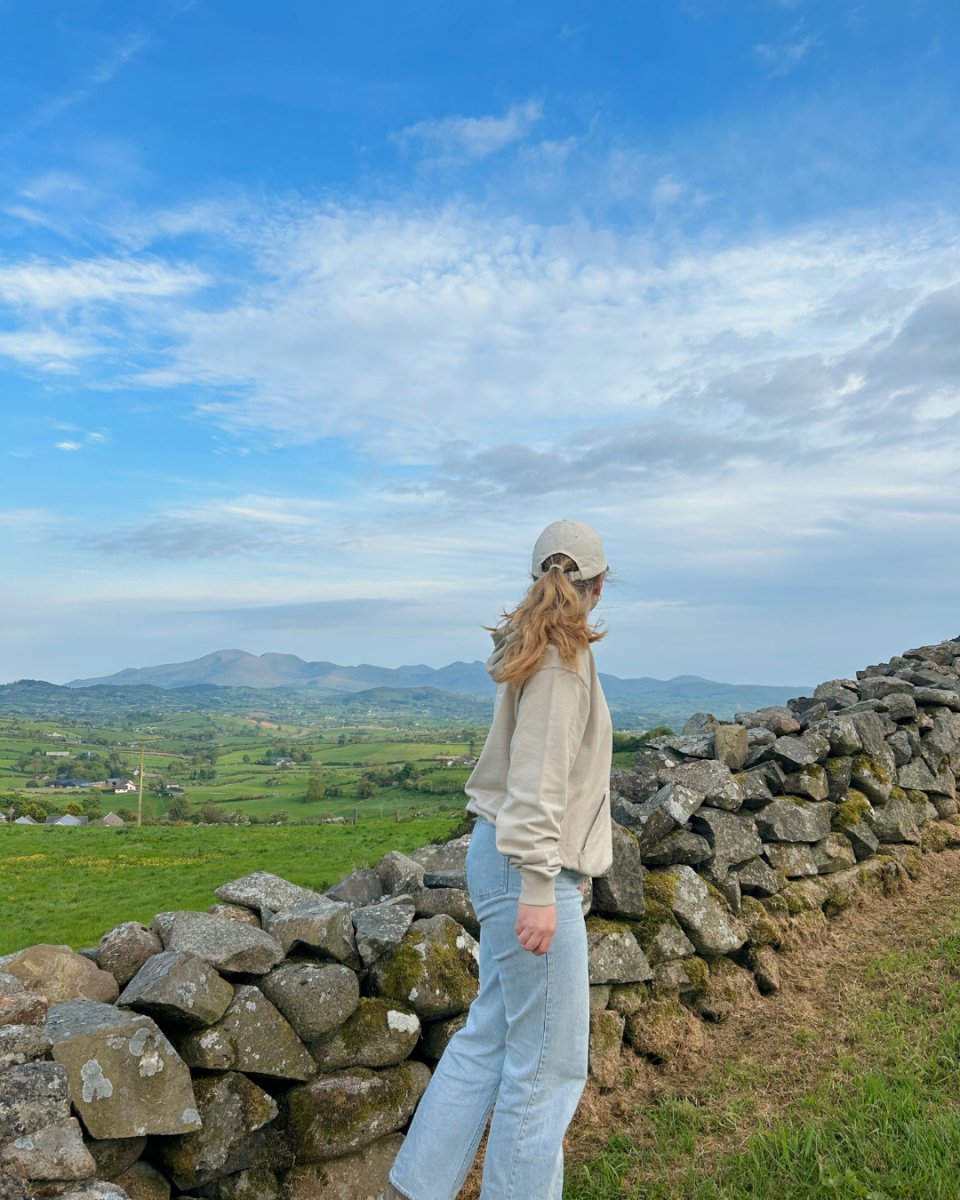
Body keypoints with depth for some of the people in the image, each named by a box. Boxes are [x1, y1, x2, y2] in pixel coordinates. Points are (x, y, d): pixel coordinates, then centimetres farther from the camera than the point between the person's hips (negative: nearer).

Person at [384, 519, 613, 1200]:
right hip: (530, 865, -10)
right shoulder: (562, 655, -15)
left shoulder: (540, 648, 13)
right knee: (547, 1061, 3)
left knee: (491, 1034, 17)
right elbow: (538, 780, -21)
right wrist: (539, 888, -21)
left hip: (506, 857, 10)